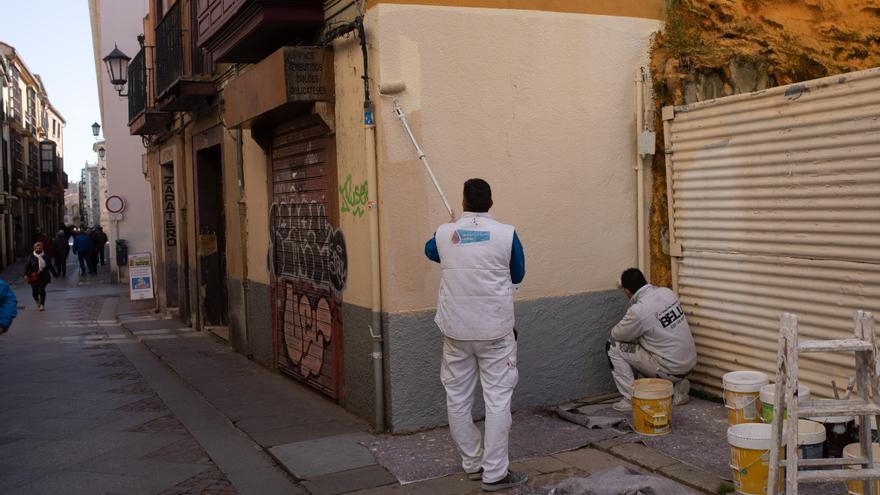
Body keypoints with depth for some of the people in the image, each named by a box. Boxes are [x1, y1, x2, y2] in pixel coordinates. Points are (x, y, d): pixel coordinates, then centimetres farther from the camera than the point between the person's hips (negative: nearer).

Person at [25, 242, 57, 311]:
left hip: (43, 277, 0)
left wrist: (55, 274, 17)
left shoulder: (45, 256, 7)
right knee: (35, 291, 3)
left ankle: (42, 304, -1)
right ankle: (37, 301, 33)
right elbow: (27, 266, -3)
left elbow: (49, 266, 14)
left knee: (41, 290, -11)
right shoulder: (31, 257, 1)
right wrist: (26, 274, -18)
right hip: (34, 277, 0)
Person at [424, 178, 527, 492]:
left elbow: (430, 251, 25)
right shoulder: (506, 234, -6)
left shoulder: (444, 233, 1)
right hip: (495, 330, -2)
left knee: (458, 398, 13)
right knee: (497, 399, 2)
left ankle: (472, 463, 24)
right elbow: (517, 275, 9)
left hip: (456, 330, 3)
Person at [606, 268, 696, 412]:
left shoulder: (638, 310, -22)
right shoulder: (667, 292, -1)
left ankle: (631, 399, 2)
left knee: (613, 347, -1)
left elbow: (616, 334, -5)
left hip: (671, 370, -7)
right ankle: (676, 386, 15)